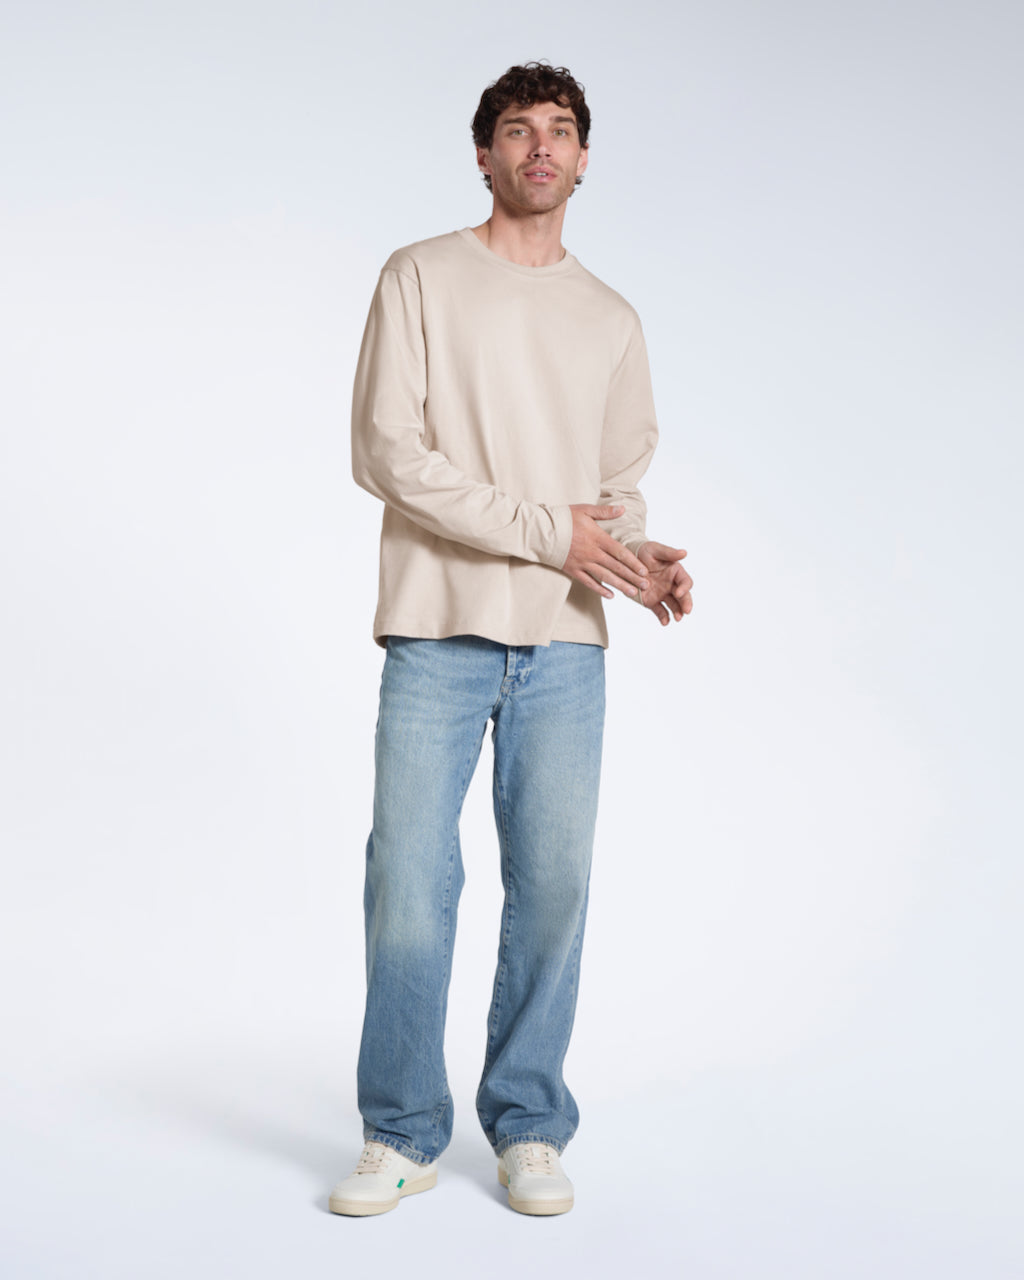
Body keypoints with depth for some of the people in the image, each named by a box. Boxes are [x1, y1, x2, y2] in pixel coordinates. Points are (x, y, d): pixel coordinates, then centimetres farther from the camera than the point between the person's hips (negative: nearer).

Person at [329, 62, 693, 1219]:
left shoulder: (611, 321, 16)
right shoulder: (420, 279, 4)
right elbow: (386, 452, -6)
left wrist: (646, 560, -4)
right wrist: (547, 530, -12)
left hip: (564, 646, 3)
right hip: (436, 636, -3)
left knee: (552, 887, 3)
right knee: (409, 885, -2)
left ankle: (528, 1129, 18)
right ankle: (403, 1135, 13)